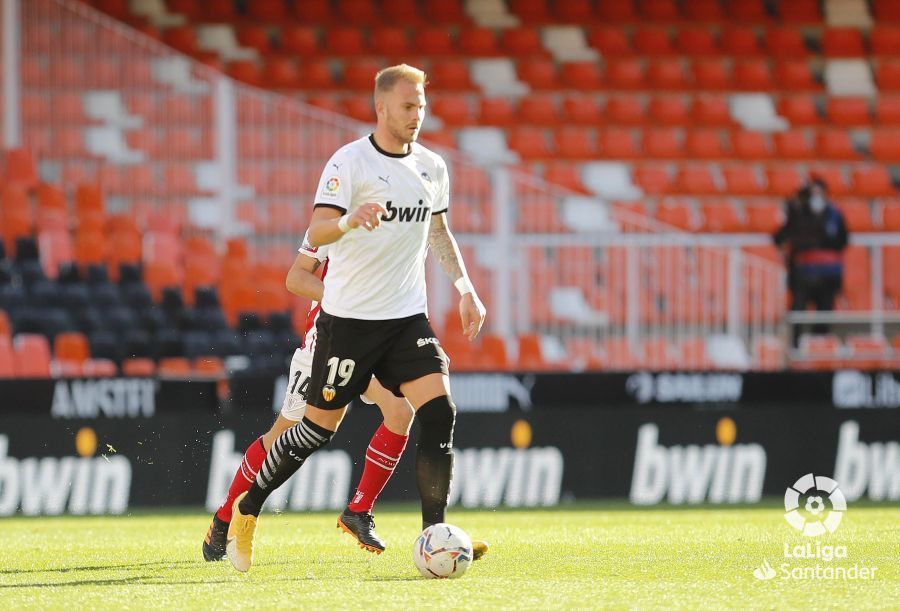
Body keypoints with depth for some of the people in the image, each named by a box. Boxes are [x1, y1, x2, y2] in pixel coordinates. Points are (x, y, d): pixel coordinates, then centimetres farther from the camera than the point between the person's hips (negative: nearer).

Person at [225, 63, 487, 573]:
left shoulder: (433, 167, 8)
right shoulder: (350, 162, -11)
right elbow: (316, 232, -21)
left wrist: (465, 287, 17)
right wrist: (349, 221, -42)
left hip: (407, 318, 5)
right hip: (349, 316, -5)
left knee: (440, 414, -13)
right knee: (320, 427, 3)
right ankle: (248, 508, 24)